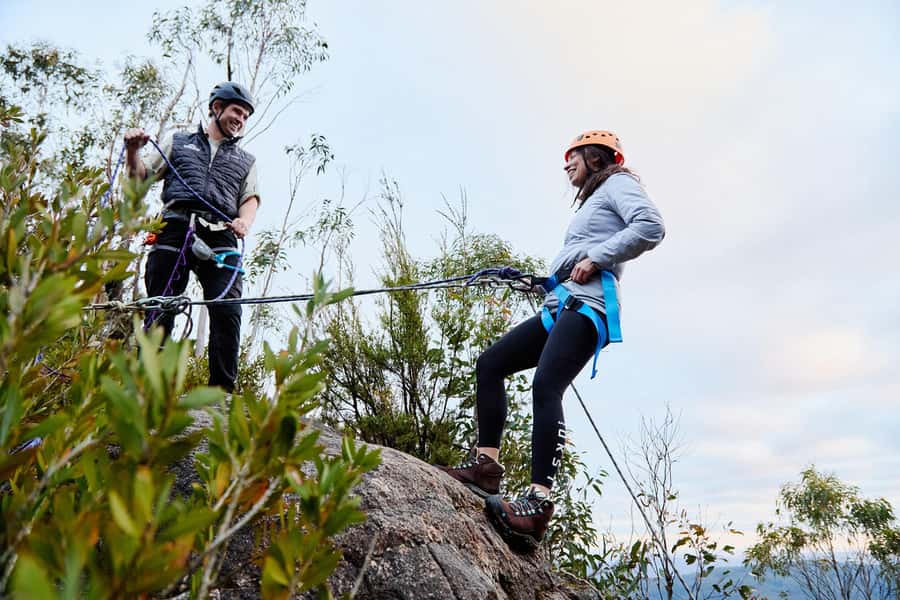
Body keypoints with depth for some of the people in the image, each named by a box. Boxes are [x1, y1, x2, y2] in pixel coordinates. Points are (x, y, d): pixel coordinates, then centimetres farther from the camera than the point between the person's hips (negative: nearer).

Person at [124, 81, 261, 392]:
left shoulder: (246, 160, 29)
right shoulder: (177, 141, 26)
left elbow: (250, 198, 15)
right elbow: (141, 177, 23)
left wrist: (245, 221, -7)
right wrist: (132, 151, 2)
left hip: (221, 238, 0)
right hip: (175, 230, 0)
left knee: (228, 314, -17)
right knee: (159, 313, -8)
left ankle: (222, 394, -17)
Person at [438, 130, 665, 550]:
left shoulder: (617, 183, 9)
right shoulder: (593, 202, 35)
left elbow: (650, 228, -12)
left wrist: (596, 259, -14)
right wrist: (548, 281, 16)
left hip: (587, 305, -10)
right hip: (559, 308, 10)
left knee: (545, 387, -28)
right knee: (489, 364, -2)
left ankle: (538, 503, -35)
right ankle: (487, 465, -5)